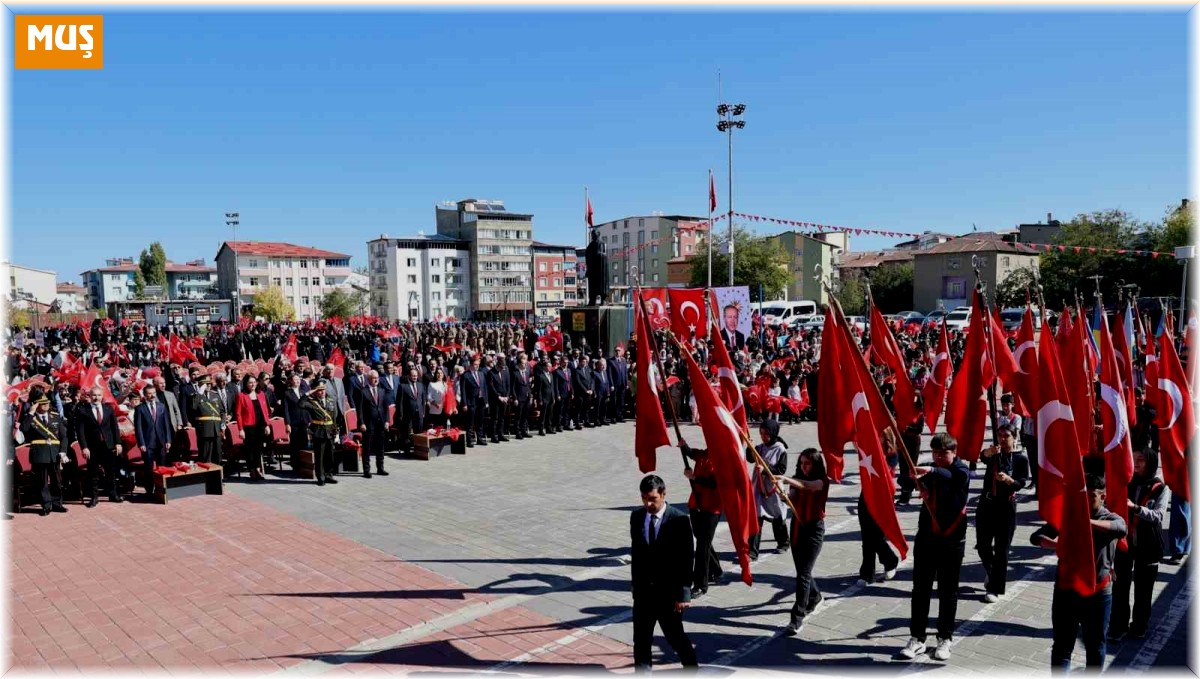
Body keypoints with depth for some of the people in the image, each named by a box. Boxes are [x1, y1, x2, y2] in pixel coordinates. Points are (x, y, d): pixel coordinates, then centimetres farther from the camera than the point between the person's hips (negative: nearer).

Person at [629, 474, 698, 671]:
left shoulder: (680, 520, -14)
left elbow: (686, 559, -12)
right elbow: (636, 552, 9)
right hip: (643, 590, 4)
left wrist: (683, 593, -13)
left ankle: (691, 667, 35)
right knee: (641, 639, 9)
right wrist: (636, 585, 10)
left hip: (669, 592, -4)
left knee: (674, 635, 10)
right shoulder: (636, 517, 1)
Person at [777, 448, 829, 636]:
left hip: (814, 529, -6)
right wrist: (782, 490, -34)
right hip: (797, 526, 6)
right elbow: (791, 498, -11)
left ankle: (797, 619, -8)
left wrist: (787, 480, -49)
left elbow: (808, 485, -32)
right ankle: (815, 596, 47)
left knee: (803, 573, -10)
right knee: (802, 570, 19)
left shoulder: (822, 481, -9)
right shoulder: (797, 480, 5)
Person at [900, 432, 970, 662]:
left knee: (948, 591, 7)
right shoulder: (929, 472, 6)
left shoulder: (962, 472, -8)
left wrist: (930, 471, -51)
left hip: (952, 540, -3)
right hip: (926, 537, 3)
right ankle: (917, 638, 12)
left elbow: (950, 476, -31)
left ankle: (945, 639, 20)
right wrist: (919, 481, -19)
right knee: (920, 589, 5)